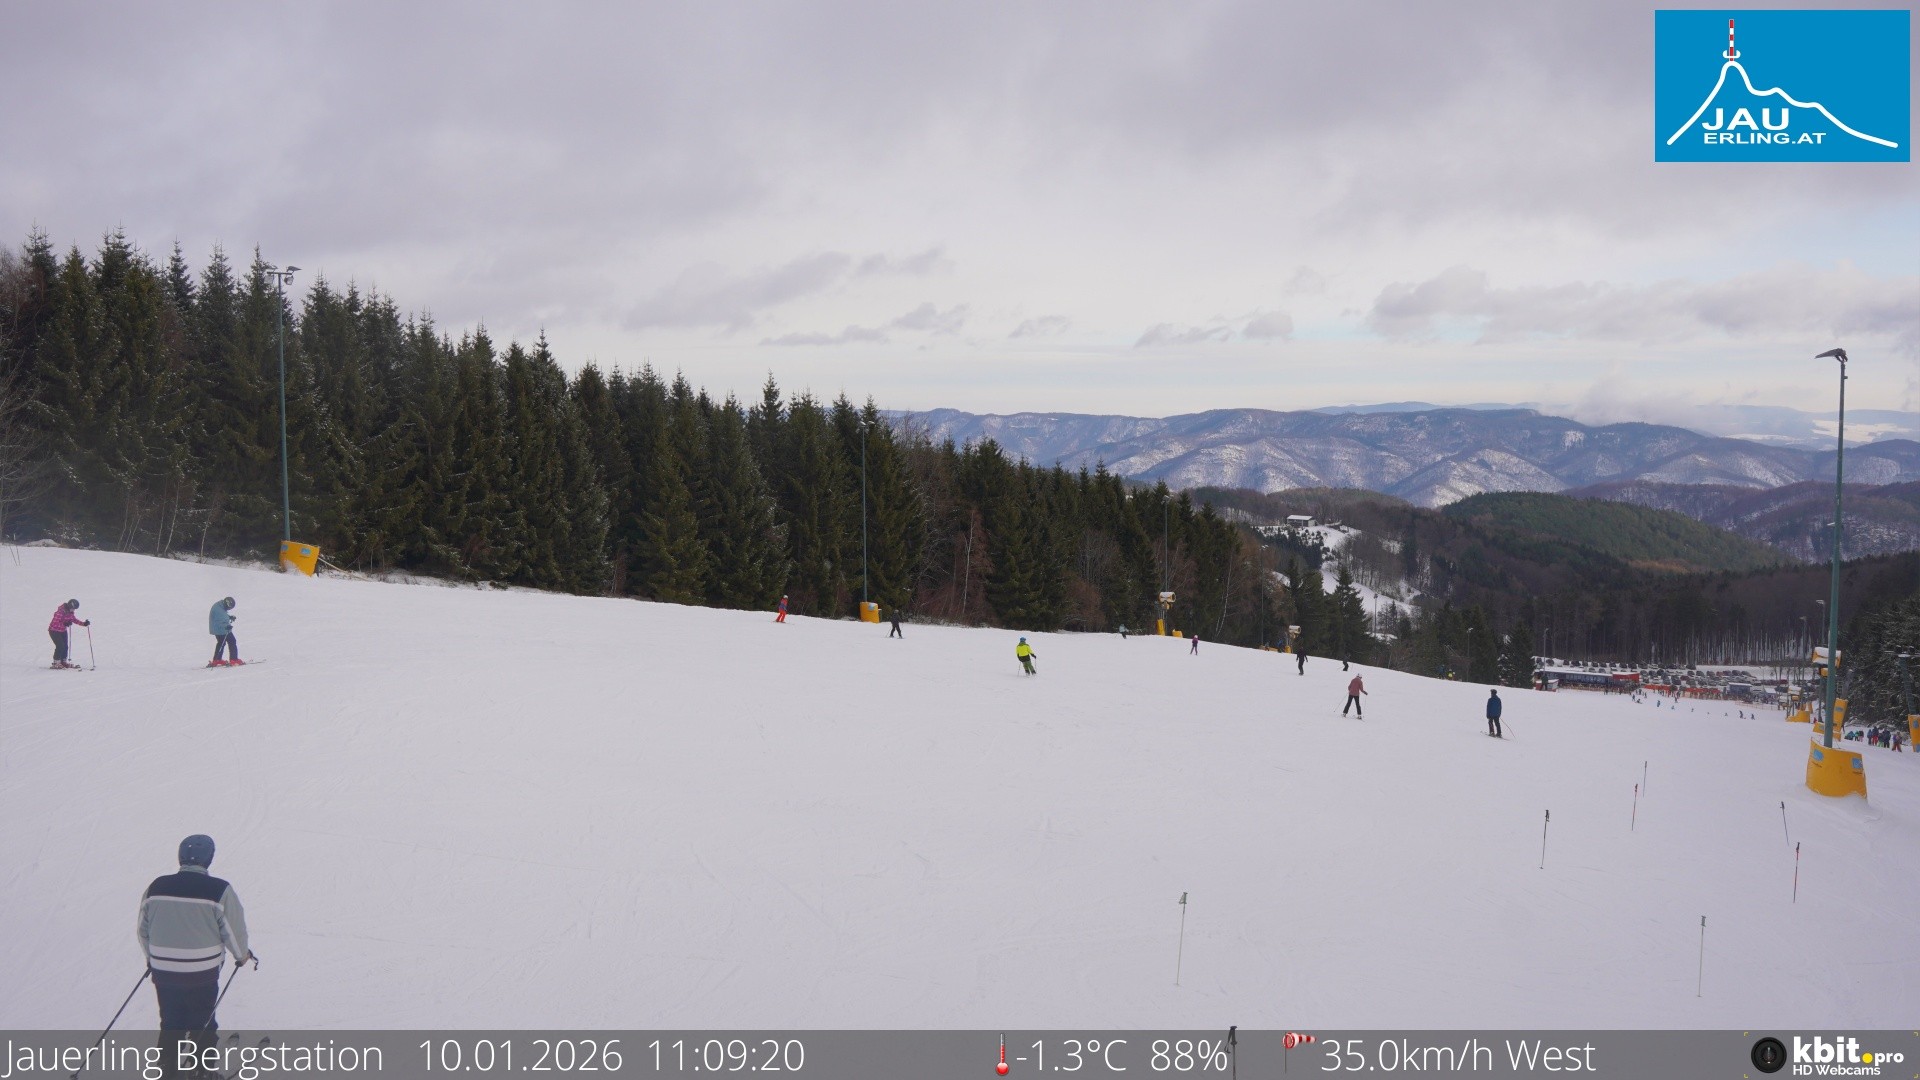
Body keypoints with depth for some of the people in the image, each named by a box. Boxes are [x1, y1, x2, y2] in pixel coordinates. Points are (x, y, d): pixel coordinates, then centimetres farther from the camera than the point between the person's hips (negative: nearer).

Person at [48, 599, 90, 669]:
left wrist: (83, 623, -1)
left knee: (65, 647, 6)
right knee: (60, 646, -15)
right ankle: (56, 663, -7)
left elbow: (74, 619, 11)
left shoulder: (69, 612, -1)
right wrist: (64, 624, -40)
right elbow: (55, 623, -30)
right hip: (54, 631, -8)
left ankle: (63, 662, 18)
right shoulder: (60, 612, -27)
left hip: (63, 631, 8)